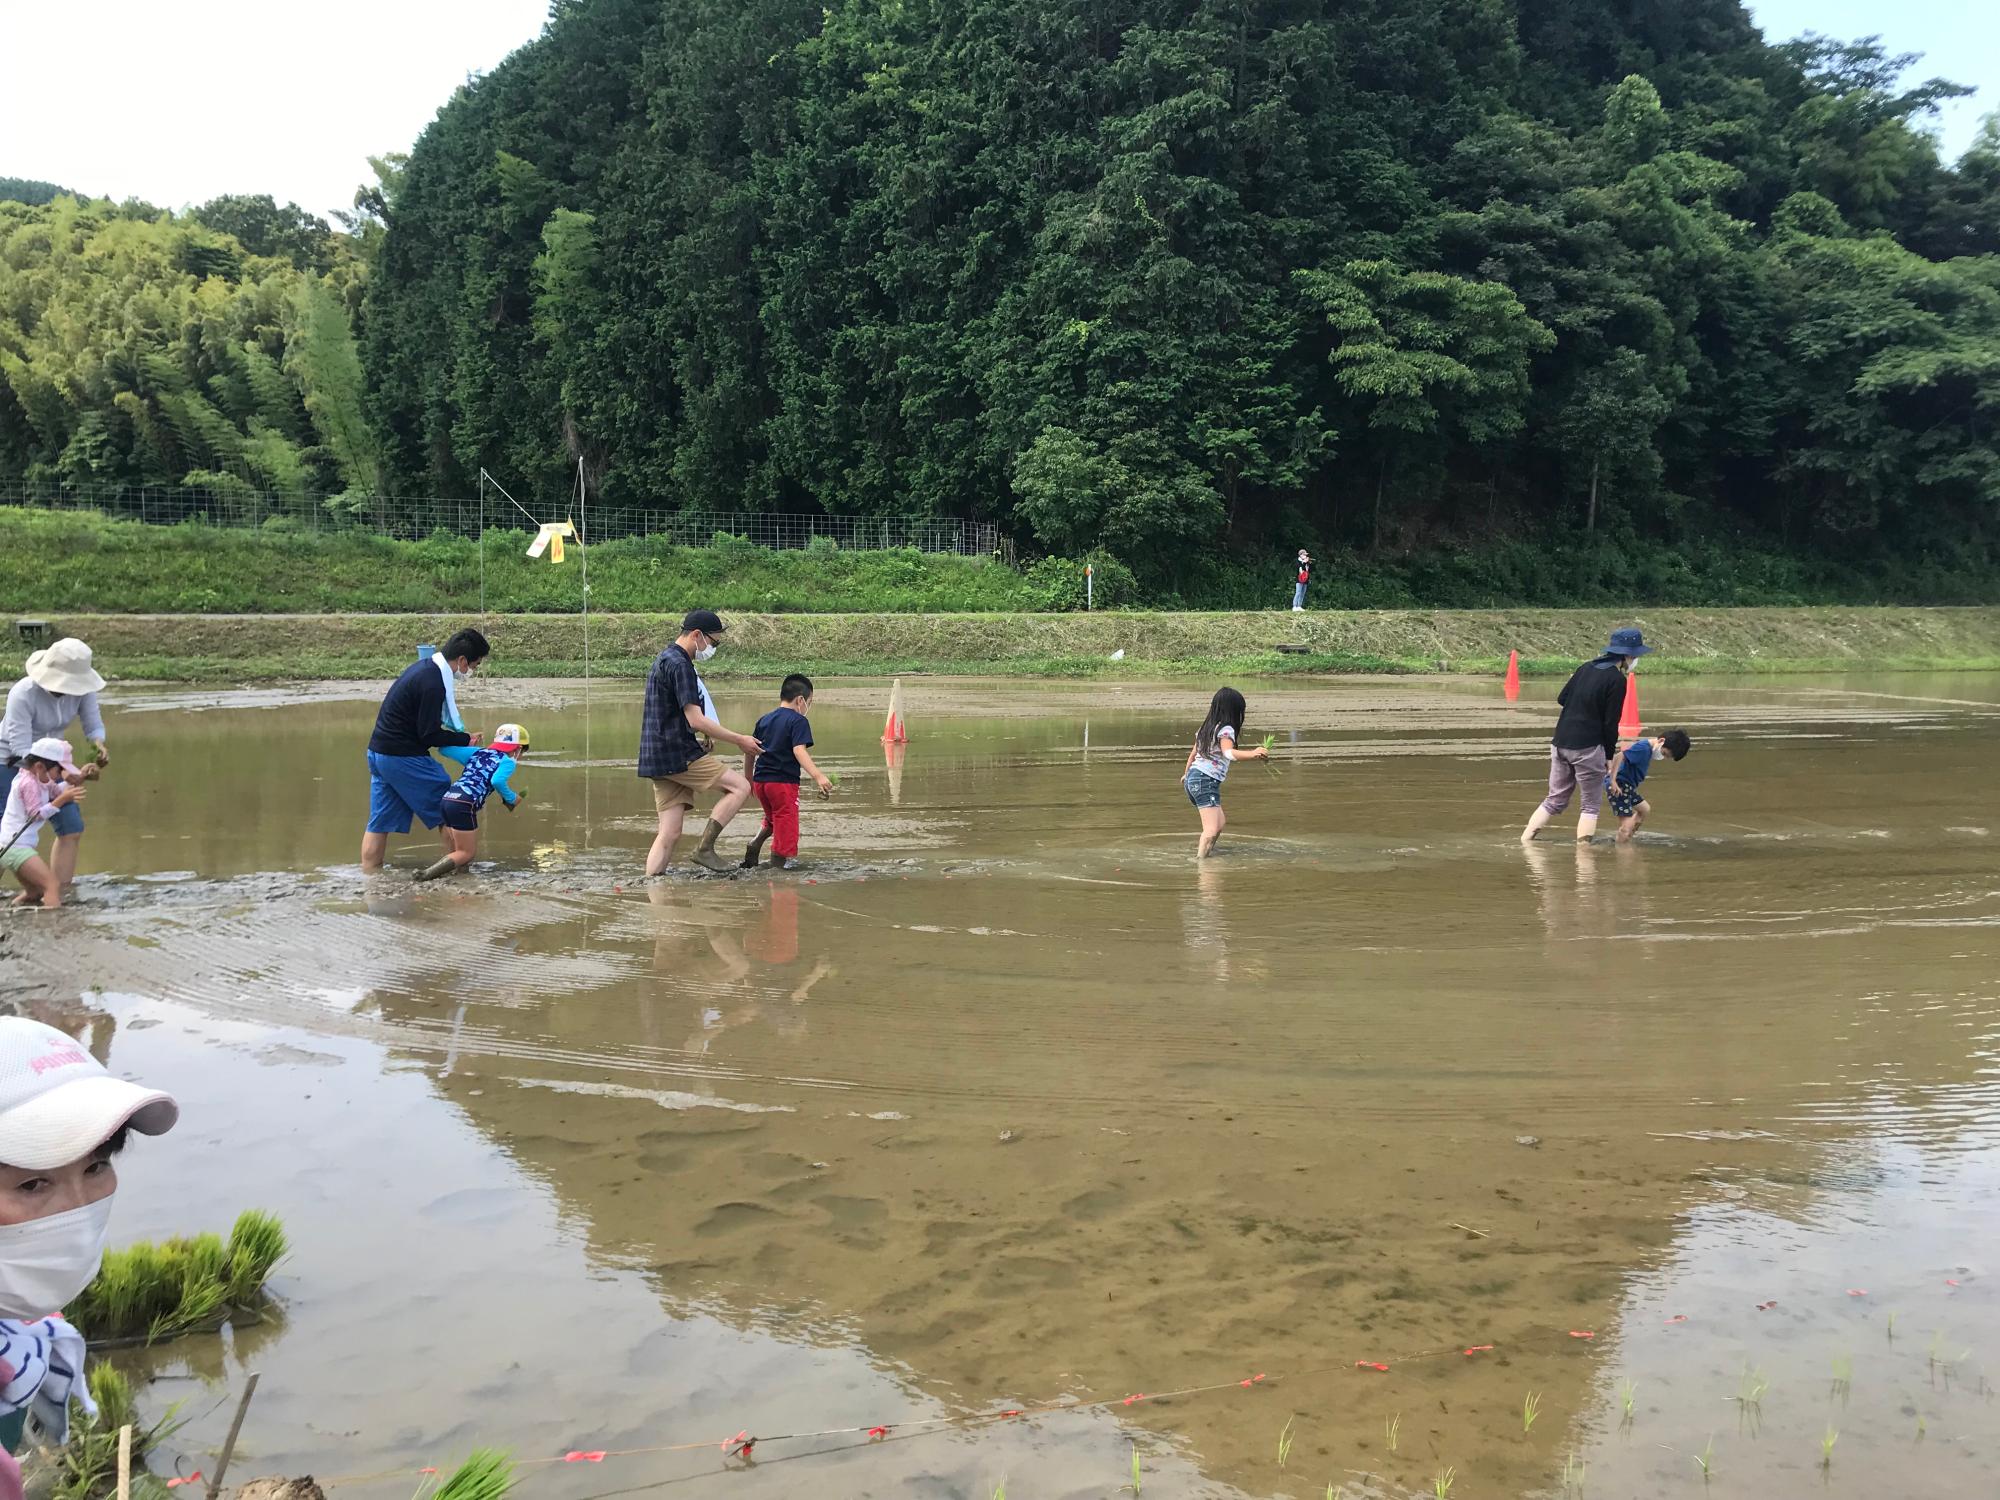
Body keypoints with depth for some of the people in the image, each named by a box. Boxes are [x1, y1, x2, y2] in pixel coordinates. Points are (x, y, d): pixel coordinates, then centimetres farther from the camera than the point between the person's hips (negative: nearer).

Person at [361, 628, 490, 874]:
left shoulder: (422, 668, 11)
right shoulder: (433, 683, -21)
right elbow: (430, 735, -18)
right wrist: (465, 739, -5)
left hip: (377, 752, 10)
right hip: (403, 758, -10)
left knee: (379, 823, 11)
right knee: (448, 810, 3)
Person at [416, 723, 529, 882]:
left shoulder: (477, 752, 24)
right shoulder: (508, 761, 6)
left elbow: (444, 749, 24)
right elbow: (497, 781, -15)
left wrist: (467, 744, 41)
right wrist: (510, 798, 2)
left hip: (446, 800, 7)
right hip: (464, 805, -7)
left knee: (459, 850, 24)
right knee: (467, 854, 4)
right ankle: (428, 874, -17)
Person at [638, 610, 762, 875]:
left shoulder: (663, 660, 21)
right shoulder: (679, 664, -12)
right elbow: (696, 720, -18)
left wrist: (706, 734, 19)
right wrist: (739, 740, -10)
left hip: (658, 759, 10)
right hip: (679, 756, -10)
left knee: (669, 834, 6)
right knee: (740, 787, -6)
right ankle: (705, 849, -7)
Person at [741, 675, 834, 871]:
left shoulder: (764, 720, 13)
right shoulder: (798, 721, -7)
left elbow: (749, 751, 16)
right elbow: (799, 751, -21)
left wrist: (749, 780, 27)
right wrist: (818, 776, -29)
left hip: (760, 781, 7)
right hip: (784, 781, -7)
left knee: (772, 819, 27)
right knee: (785, 825, 1)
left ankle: (755, 843, 5)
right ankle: (776, 867, -1)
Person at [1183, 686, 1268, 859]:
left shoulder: (1206, 727, 15)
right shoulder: (1225, 729, -11)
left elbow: (1193, 753, 25)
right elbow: (1228, 753, -30)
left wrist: (1187, 775, 40)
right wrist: (1252, 754, -46)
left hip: (1193, 778, 10)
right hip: (1206, 781, -9)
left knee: (1220, 822, 22)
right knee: (1212, 829, -16)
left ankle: (1201, 852, 28)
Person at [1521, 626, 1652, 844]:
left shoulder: (1587, 667, 11)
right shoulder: (1617, 679, -10)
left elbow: (1561, 698, 13)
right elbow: (1611, 723, -10)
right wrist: (1609, 756, 0)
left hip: (1560, 742, 7)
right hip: (1587, 747, -7)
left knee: (1555, 799, 16)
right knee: (1592, 804, 7)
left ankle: (1524, 841, 12)